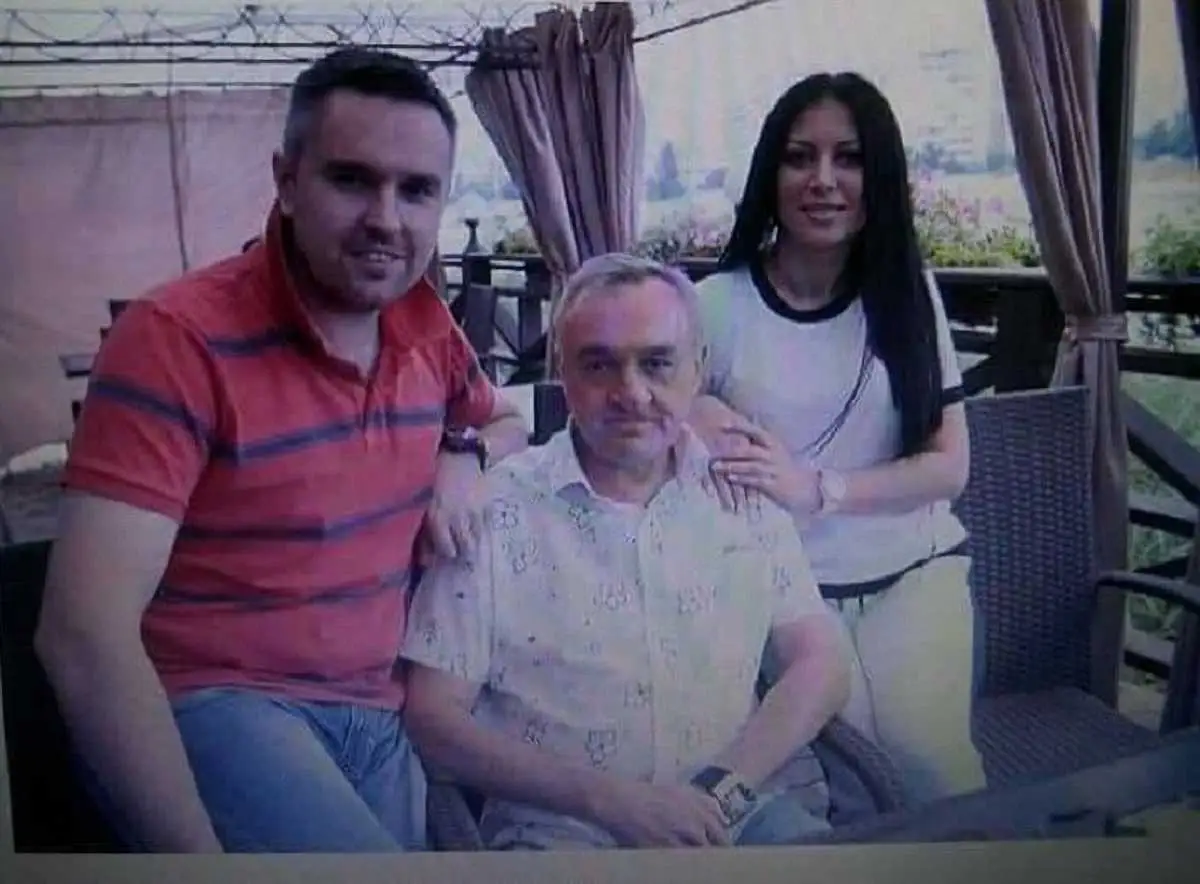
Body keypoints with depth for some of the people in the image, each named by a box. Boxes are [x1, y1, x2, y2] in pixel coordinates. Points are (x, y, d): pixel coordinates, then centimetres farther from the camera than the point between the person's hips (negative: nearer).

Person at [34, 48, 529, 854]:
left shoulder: (426, 321, 3)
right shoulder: (181, 337, -17)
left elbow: (506, 421, 24)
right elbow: (84, 635, -22)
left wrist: (465, 454, -1)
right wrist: (198, 850, -24)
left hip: (379, 716, 7)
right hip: (212, 704, -6)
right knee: (361, 852, -29)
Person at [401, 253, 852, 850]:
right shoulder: (495, 510, -3)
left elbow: (821, 664, 6)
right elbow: (433, 717, -4)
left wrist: (722, 789, -8)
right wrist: (609, 799, -12)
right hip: (563, 823, -2)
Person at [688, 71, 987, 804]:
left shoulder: (908, 292, 0)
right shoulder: (719, 304, -6)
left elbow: (949, 466, -2)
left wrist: (818, 488, -17)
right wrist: (694, 416, -19)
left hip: (915, 572, 2)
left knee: (931, 764, -12)